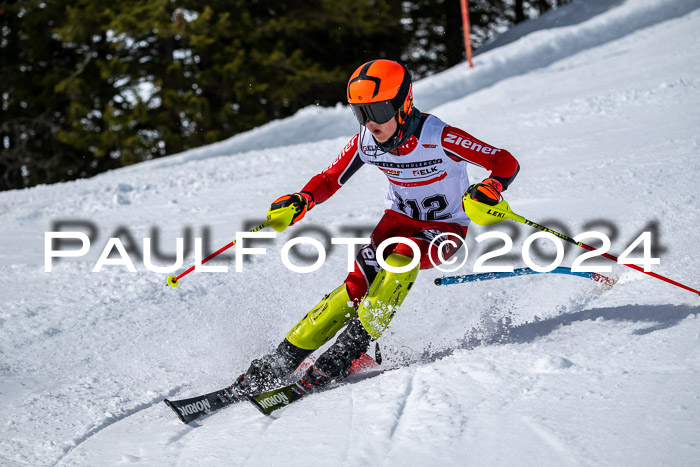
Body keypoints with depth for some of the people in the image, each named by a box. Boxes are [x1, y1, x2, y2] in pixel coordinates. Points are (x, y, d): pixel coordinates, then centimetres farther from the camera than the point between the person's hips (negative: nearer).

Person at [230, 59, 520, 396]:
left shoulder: (439, 138, -27)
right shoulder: (365, 144, -13)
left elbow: (506, 163, -23)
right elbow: (329, 180, 2)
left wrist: (490, 190, -44)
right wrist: (301, 201, -18)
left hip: (444, 228, -3)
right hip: (398, 219, 3)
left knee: (400, 261, -34)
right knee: (358, 285, -17)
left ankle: (351, 346, -28)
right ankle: (281, 361, -15)